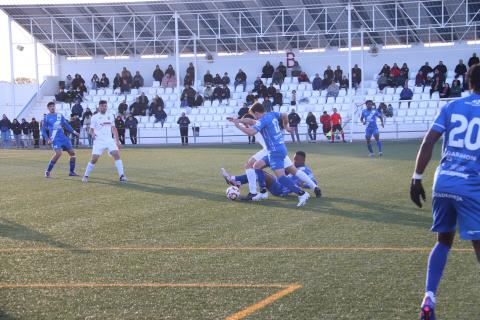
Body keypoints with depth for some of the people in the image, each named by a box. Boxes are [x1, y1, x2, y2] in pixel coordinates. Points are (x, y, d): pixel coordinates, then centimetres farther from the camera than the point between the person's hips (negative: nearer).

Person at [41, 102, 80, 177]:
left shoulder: (60, 116, 12)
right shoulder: (46, 118, 0)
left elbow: (66, 125, 17)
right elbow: (43, 130, 1)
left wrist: (73, 131, 2)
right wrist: (47, 139, -13)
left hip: (63, 137, 6)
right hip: (55, 139, -6)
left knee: (72, 153, 3)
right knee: (58, 153, -26)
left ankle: (72, 172, 18)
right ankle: (48, 171, -13)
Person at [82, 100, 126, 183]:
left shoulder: (110, 117, 14)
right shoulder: (95, 117, 2)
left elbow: (114, 129, 19)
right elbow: (91, 129, 2)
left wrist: (117, 140, 13)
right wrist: (92, 133, -21)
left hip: (109, 140, 3)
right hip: (99, 141, -3)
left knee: (117, 154, -16)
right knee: (94, 159, -9)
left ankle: (121, 176, -16)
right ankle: (86, 176, 11)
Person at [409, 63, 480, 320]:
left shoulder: (450, 107, 9)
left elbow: (428, 143, 2)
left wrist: (417, 178, 6)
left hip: (443, 183, 4)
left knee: (443, 241, 20)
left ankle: (429, 299, 11)